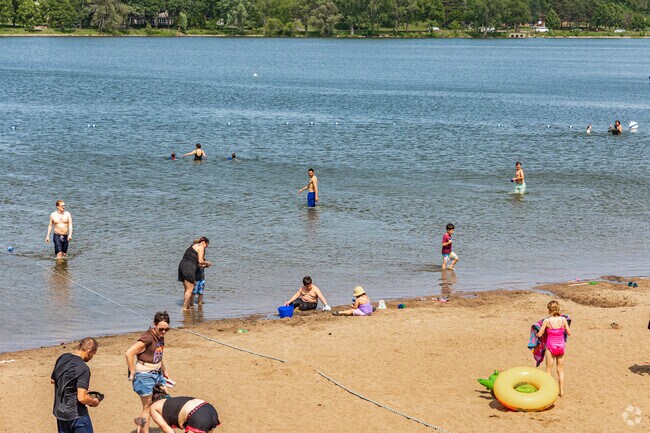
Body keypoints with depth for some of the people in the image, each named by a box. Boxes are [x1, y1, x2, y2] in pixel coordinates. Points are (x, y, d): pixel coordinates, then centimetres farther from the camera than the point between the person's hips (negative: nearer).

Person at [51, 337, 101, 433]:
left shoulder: (62, 358, 2)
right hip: (77, 415, -8)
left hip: (59, 412, 8)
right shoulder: (83, 369, -21)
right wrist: (94, 402, -7)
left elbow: (53, 380, 19)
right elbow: (82, 398, -25)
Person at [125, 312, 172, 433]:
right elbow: (129, 353, -26)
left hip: (157, 373, 9)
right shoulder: (147, 338, -22)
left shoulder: (160, 337, 6)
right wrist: (133, 373, -20)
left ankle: (140, 420, 27)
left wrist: (164, 371, 22)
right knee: (148, 406, 0)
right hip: (144, 375, -9)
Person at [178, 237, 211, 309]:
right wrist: (207, 263, 10)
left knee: (186, 289, 18)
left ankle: (188, 305, 24)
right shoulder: (201, 247, 0)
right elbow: (200, 261, -9)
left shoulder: (191, 246, 25)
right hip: (189, 268, -8)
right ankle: (185, 308, -2)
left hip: (182, 265, 8)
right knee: (189, 289, -2)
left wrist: (201, 265, 27)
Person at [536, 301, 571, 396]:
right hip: (561, 346, 3)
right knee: (560, 370, 16)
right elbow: (569, 333, 1)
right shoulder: (563, 319, -7)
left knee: (549, 370, 10)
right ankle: (561, 391, 19)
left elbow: (539, 334, -8)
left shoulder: (547, 321, -14)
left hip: (551, 346, -3)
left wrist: (536, 334, 14)